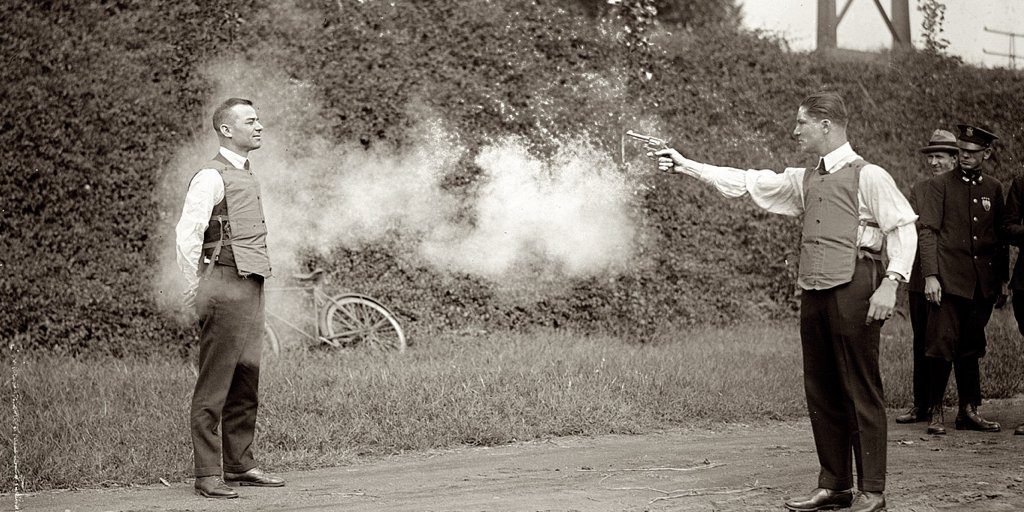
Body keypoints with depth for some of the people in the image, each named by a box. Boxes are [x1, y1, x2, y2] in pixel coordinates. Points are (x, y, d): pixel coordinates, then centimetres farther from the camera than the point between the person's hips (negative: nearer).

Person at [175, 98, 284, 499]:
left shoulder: (248, 177, 19)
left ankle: (240, 465, 22)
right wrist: (197, 288, -14)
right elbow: (187, 234, -16)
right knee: (214, 386, -5)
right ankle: (208, 475, -3)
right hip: (225, 288, -9)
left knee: (246, 382, 13)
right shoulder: (212, 177, -9)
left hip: (251, 286, 9)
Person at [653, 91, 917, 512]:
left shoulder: (868, 177, -4)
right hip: (814, 291, 7)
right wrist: (686, 166, 16)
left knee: (861, 392, -4)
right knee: (821, 393, 9)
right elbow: (746, 183, 20)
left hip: (854, 288, -7)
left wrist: (890, 283, -17)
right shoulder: (803, 180, 18)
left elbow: (903, 228, -7)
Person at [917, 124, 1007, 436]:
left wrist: (1003, 279, 13)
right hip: (949, 279, -4)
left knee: (971, 349, 9)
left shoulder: (994, 189, 12)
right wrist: (930, 276, -13)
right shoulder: (940, 186, 1)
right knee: (942, 346, -7)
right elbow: (928, 232, -5)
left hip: (983, 283, 4)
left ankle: (969, 410, 15)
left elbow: (1001, 236, 17)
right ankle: (936, 412, 0)